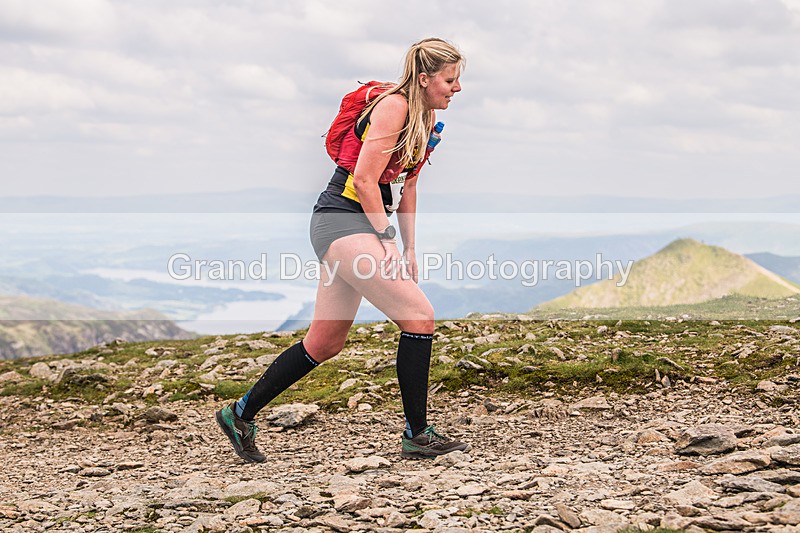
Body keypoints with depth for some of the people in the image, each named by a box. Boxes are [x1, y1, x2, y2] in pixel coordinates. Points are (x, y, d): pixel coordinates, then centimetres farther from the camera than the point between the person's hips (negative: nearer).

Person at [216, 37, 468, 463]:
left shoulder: (426, 117, 15)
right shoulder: (394, 106, -13)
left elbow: (407, 185, 21)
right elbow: (365, 179, -17)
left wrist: (408, 249, 16)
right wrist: (388, 241, -16)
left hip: (362, 227, 10)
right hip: (342, 218, -10)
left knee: (326, 343, 11)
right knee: (419, 316, -15)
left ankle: (241, 415, 22)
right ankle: (417, 436, -7)